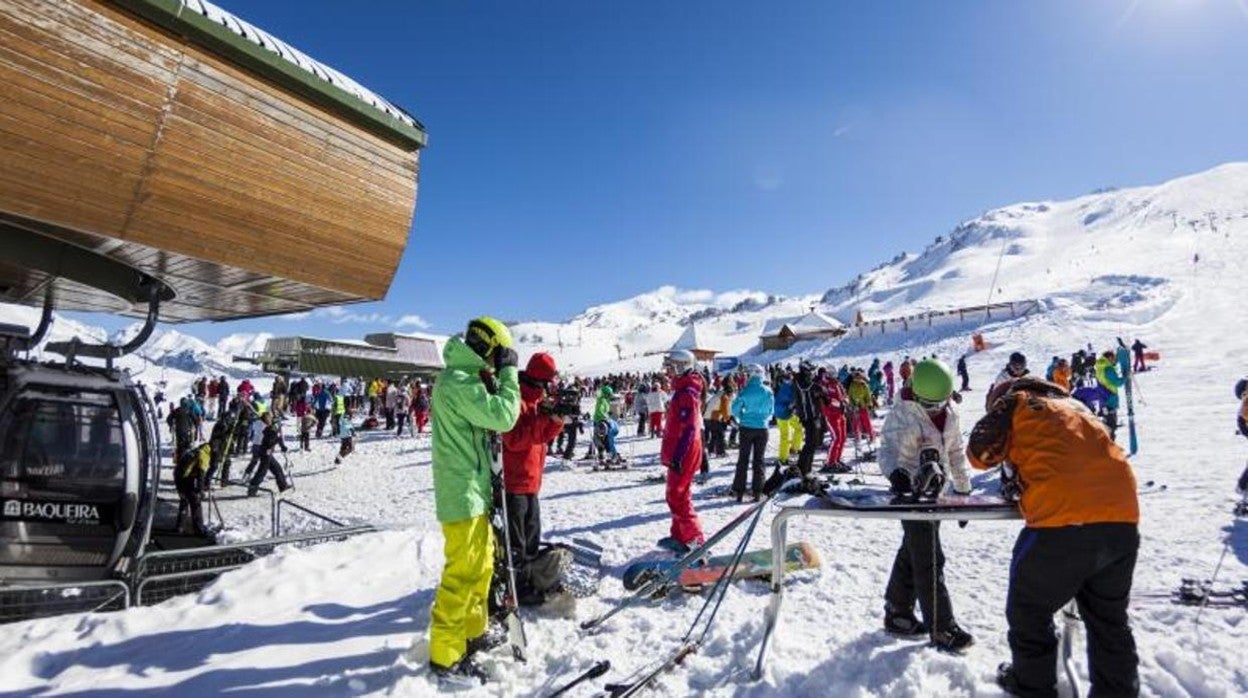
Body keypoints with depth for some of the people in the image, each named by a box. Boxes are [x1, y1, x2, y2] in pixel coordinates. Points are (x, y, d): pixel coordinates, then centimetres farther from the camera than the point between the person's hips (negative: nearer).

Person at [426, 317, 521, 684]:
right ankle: (446, 655, 11)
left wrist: (495, 380, 2)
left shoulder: (464, 379, 13)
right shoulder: (458, 382, -21)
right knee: (462, 574, -2)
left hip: (473, 489, 11)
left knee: (480, 563, 21)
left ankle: (472, 630, 36)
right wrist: (508, 372, -14)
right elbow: (503, 417, -24)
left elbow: (489, 417, 14)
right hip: (463, 493, -11)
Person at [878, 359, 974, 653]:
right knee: (929, 560, -5)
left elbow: (955, 451, 14)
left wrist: (963, 490, 16)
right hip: (911, 491, -7)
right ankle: (941, 628, 7)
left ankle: (897, 613, 29)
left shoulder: (949, 413, 4)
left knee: (912, 552, 16)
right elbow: (889, 448, -30)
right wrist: (895, 472, -51)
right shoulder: (903, 415, -18)